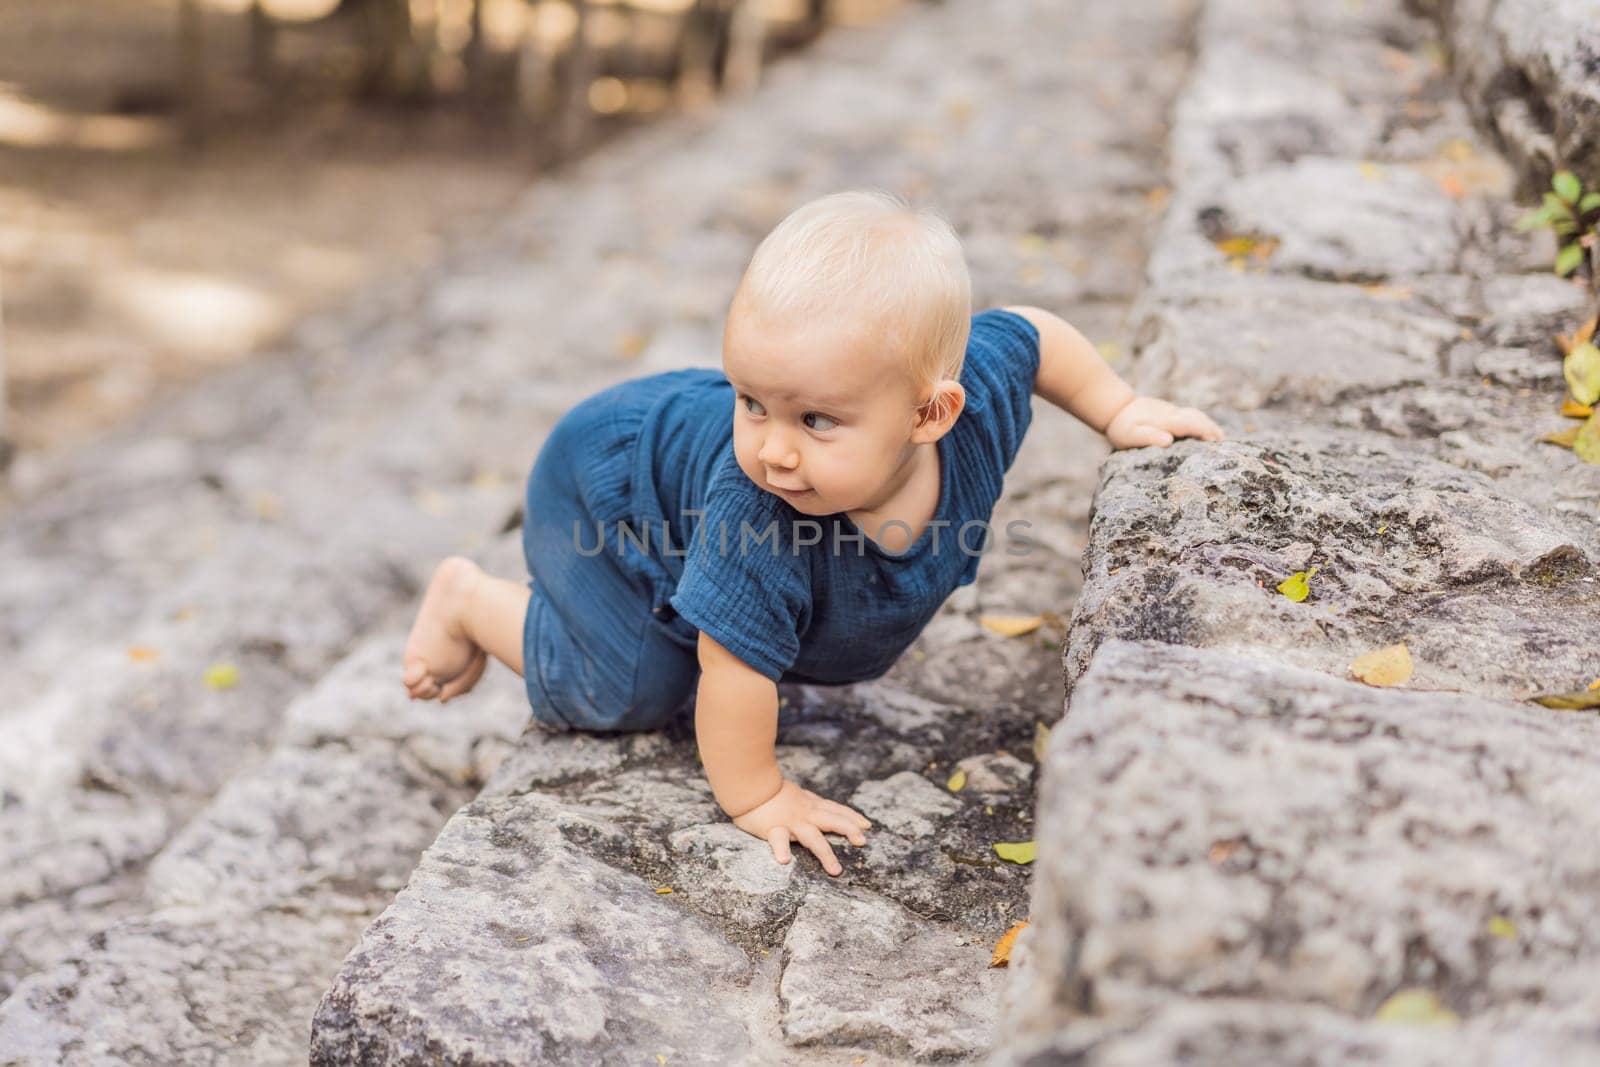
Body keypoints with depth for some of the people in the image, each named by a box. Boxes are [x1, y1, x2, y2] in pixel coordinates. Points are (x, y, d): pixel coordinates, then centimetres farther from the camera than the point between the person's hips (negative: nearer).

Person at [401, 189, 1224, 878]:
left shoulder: (977, 393, -32)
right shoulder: (755, 512, -47)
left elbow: (1027, 334, -9)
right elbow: (735, 669, -36)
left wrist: (1118, 410, -5)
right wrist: (754, 797, -24)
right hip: (609, 484, -6)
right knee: (628, 688, -14)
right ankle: (472, 600, 10)